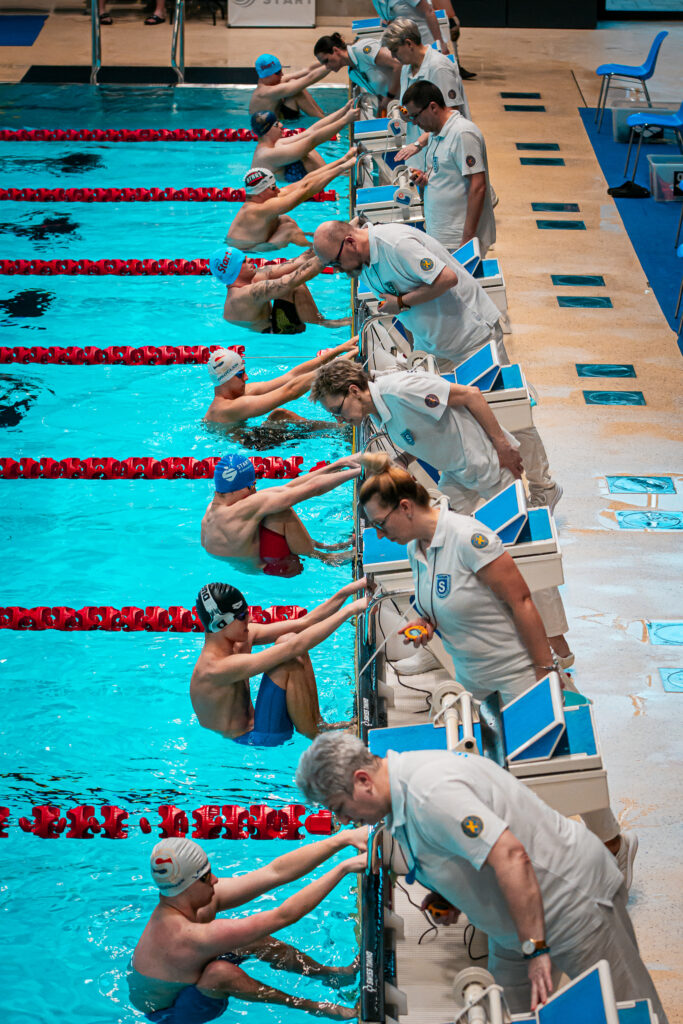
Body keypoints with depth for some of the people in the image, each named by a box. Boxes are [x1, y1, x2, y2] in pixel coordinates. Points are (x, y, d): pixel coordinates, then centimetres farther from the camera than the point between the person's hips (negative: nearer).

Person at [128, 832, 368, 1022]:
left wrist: (344, 838, -22)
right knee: (221, 972, -32)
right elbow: (283, 916, -42)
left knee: (253, 940, 2)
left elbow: (276, 871, -19)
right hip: (165, 1014, -9)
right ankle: (314, 1007, -14)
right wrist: (344, 868, -39)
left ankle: (328, 973, 18)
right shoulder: (187, 936, -42)